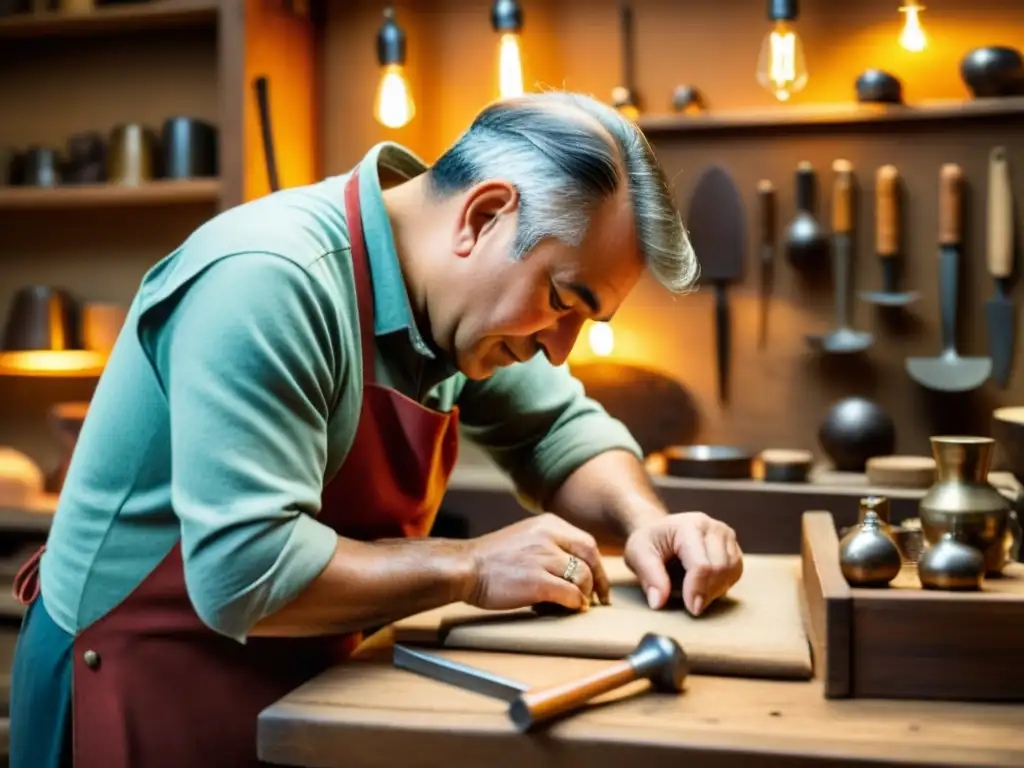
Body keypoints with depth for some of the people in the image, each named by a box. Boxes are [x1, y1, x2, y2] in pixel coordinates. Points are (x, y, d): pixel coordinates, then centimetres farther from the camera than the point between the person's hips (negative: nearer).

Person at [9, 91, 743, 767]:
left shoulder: (460, 287, -5)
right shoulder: (270, 281, -30)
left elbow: (560, 429, 7)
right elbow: (245, 574, -33)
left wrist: (644, 518, -12)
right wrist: (471, 568, -24)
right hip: (143, 689, -7)